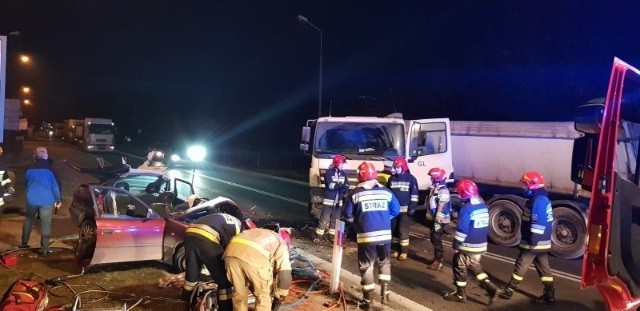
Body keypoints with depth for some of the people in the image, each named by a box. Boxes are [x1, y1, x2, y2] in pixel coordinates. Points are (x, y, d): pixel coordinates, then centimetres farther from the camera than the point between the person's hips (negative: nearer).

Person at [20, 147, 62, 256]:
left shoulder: (29, 168, 2)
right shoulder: (50, 168, -9)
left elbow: (26, 182, 17)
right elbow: (55, 184, -6)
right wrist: (58, 200, 3)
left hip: (31, 199, 3)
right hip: (47, 200, -3)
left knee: (29, 219, 23)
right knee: (46, 223, 1)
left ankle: (24, 242, 32)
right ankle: (44, 248, 0)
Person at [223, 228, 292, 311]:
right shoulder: (282, 246, 29)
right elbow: (285, 276, 17)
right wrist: (278, 299, 28)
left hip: (231, 249, 5)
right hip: (255, 255, -5)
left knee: (239, 293, 25)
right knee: (263, 296, 17)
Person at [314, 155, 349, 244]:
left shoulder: (343, 173, 7)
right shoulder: (328, 172, -8)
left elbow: (346, 186, 2)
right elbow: (330, 185, -19)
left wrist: (341, 187, -18)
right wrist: (341, 184, -24)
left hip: (338, 201, 5)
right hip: (329, 200, -5)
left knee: (335, 219, 11)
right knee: (324, 219, -3)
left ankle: (332, 235, 21)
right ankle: (318, 236, 3)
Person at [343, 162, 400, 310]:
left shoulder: (356, 194, -4)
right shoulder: (386, 191, 3)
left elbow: (348, 216, 0)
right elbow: (396, 210, 10)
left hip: (366, 236, -2)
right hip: (385, 234, 3)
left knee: (366, 266, 8)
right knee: (384, 262, 24)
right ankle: (385, 291, 19)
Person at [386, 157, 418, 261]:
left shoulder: (410, 178, -4)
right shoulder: (392, 179, 10)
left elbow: (414, 194, -5)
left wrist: (412, 207, -11)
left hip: (404, 209, -5)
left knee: (403, 231, -6)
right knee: (394, 230, 9)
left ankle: (404, 252, 3)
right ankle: (396, 250, 21)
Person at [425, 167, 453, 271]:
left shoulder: (443, 192, -22)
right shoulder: (435, 189, 10)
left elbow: (441, 209, -24)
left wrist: (438, 223, -24)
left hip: (440, 221, -10)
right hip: (434, 219, 10)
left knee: (437, 240, -2)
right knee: (433, 239, 17)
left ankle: (438, 262, 7)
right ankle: (436, 258, 30)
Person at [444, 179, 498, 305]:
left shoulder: (467, 208, -21)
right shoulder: (483, 205, 6)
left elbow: (462, 230, -20)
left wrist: (456, 246, -11)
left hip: (468, 246, -8)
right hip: (481, 245, 8)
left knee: (460, 268, 8)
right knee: (474, 265, 26)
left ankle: (460, 294, 17)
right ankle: (488, 285, 15)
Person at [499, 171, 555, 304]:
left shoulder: (538, 201, -21)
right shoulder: (542, 199, 12)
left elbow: (538, 223, -27)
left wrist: (533, 241, -25)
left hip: (535, 243, -10)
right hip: (542, 242, 10)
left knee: (521, 266, 0)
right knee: (543, 267, 13)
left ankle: (509, 290, 9)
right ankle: (549, 294, 16)